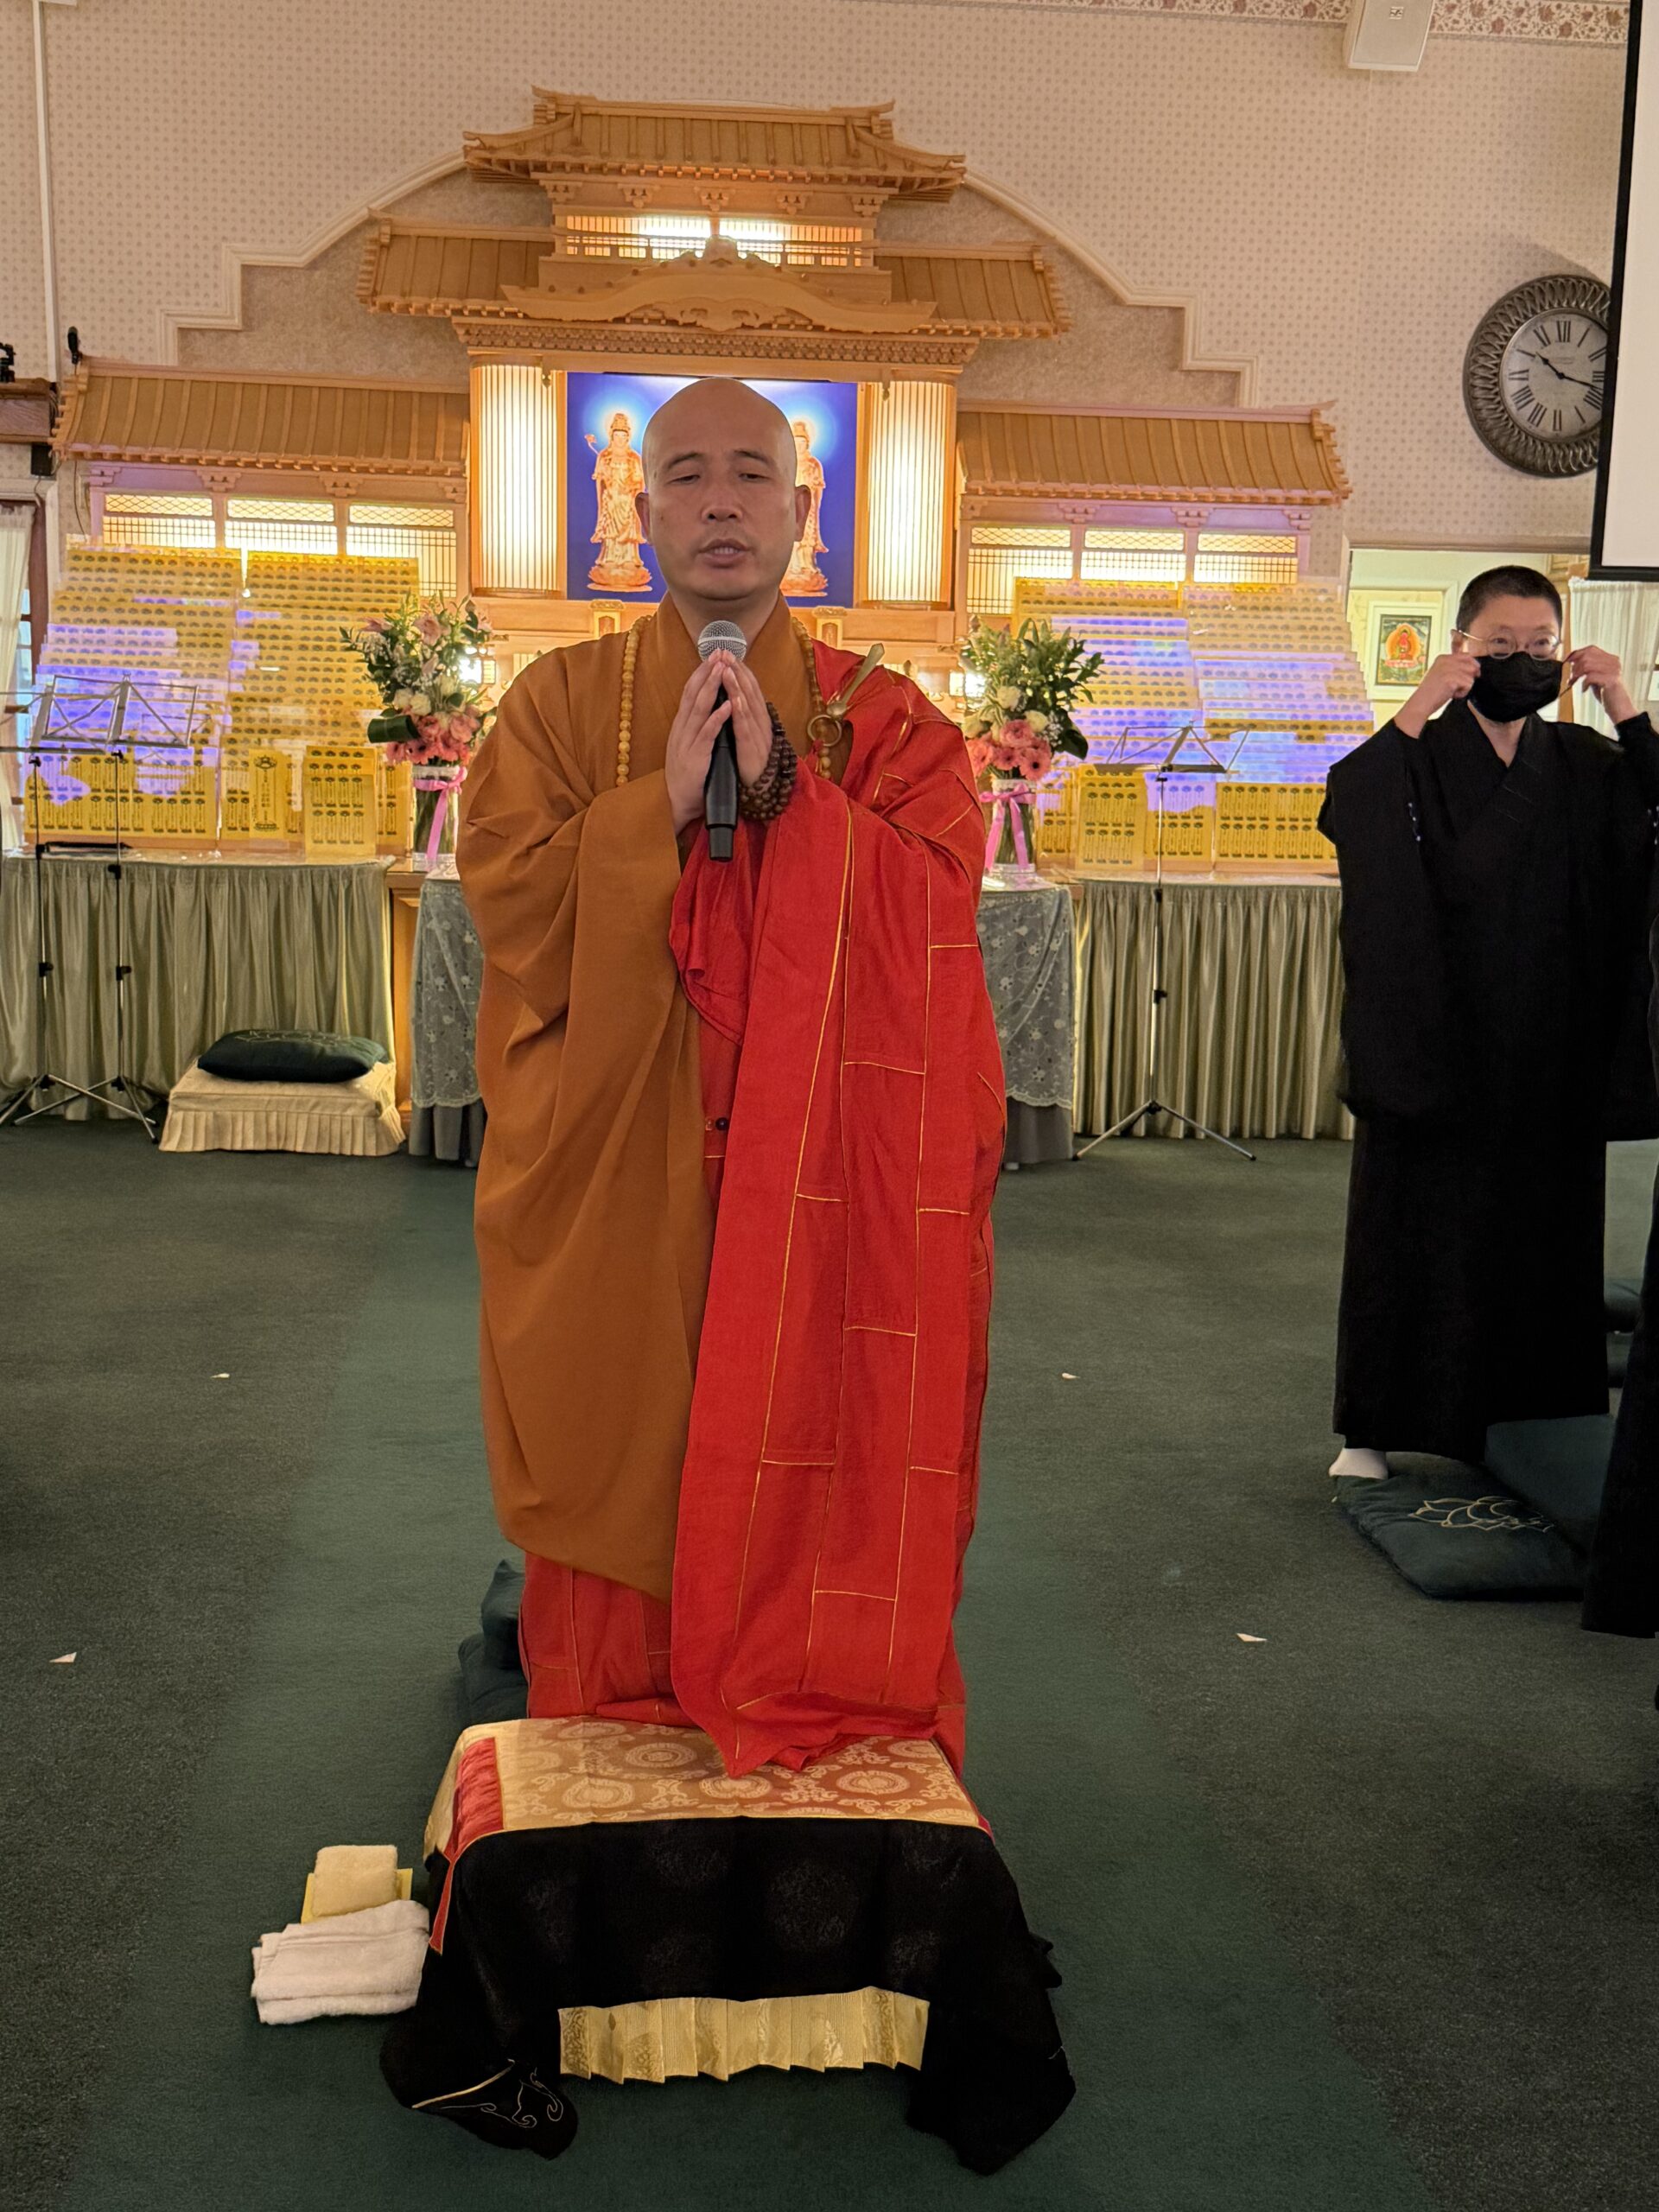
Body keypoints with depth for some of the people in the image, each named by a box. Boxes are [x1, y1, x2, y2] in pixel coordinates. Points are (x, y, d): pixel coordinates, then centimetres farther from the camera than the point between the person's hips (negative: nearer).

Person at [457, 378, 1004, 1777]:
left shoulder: (883, 718, 8)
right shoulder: (561, 701, 8)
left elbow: (938, 894, -7)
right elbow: (507, 897, -4)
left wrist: (784, 788, -15)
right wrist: (662, 801, -14)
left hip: (818, 1175, 0)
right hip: (611, 1170, 0)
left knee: (801, 1443, 2)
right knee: (621, 1445, 5)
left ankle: (800, 1711, 18)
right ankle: (605, 1743, 20)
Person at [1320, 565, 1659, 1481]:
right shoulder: (1417, 758, -3)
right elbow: (1345, 813, -23)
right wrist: (1417, 708, -27)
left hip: (1550, 1058, 3)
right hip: (1433, 1051, -3)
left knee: (1543, 1235, 7)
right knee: (1410, 1231, 3)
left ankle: (1535, 1433, 19)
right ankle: (1371, 1431, 13)